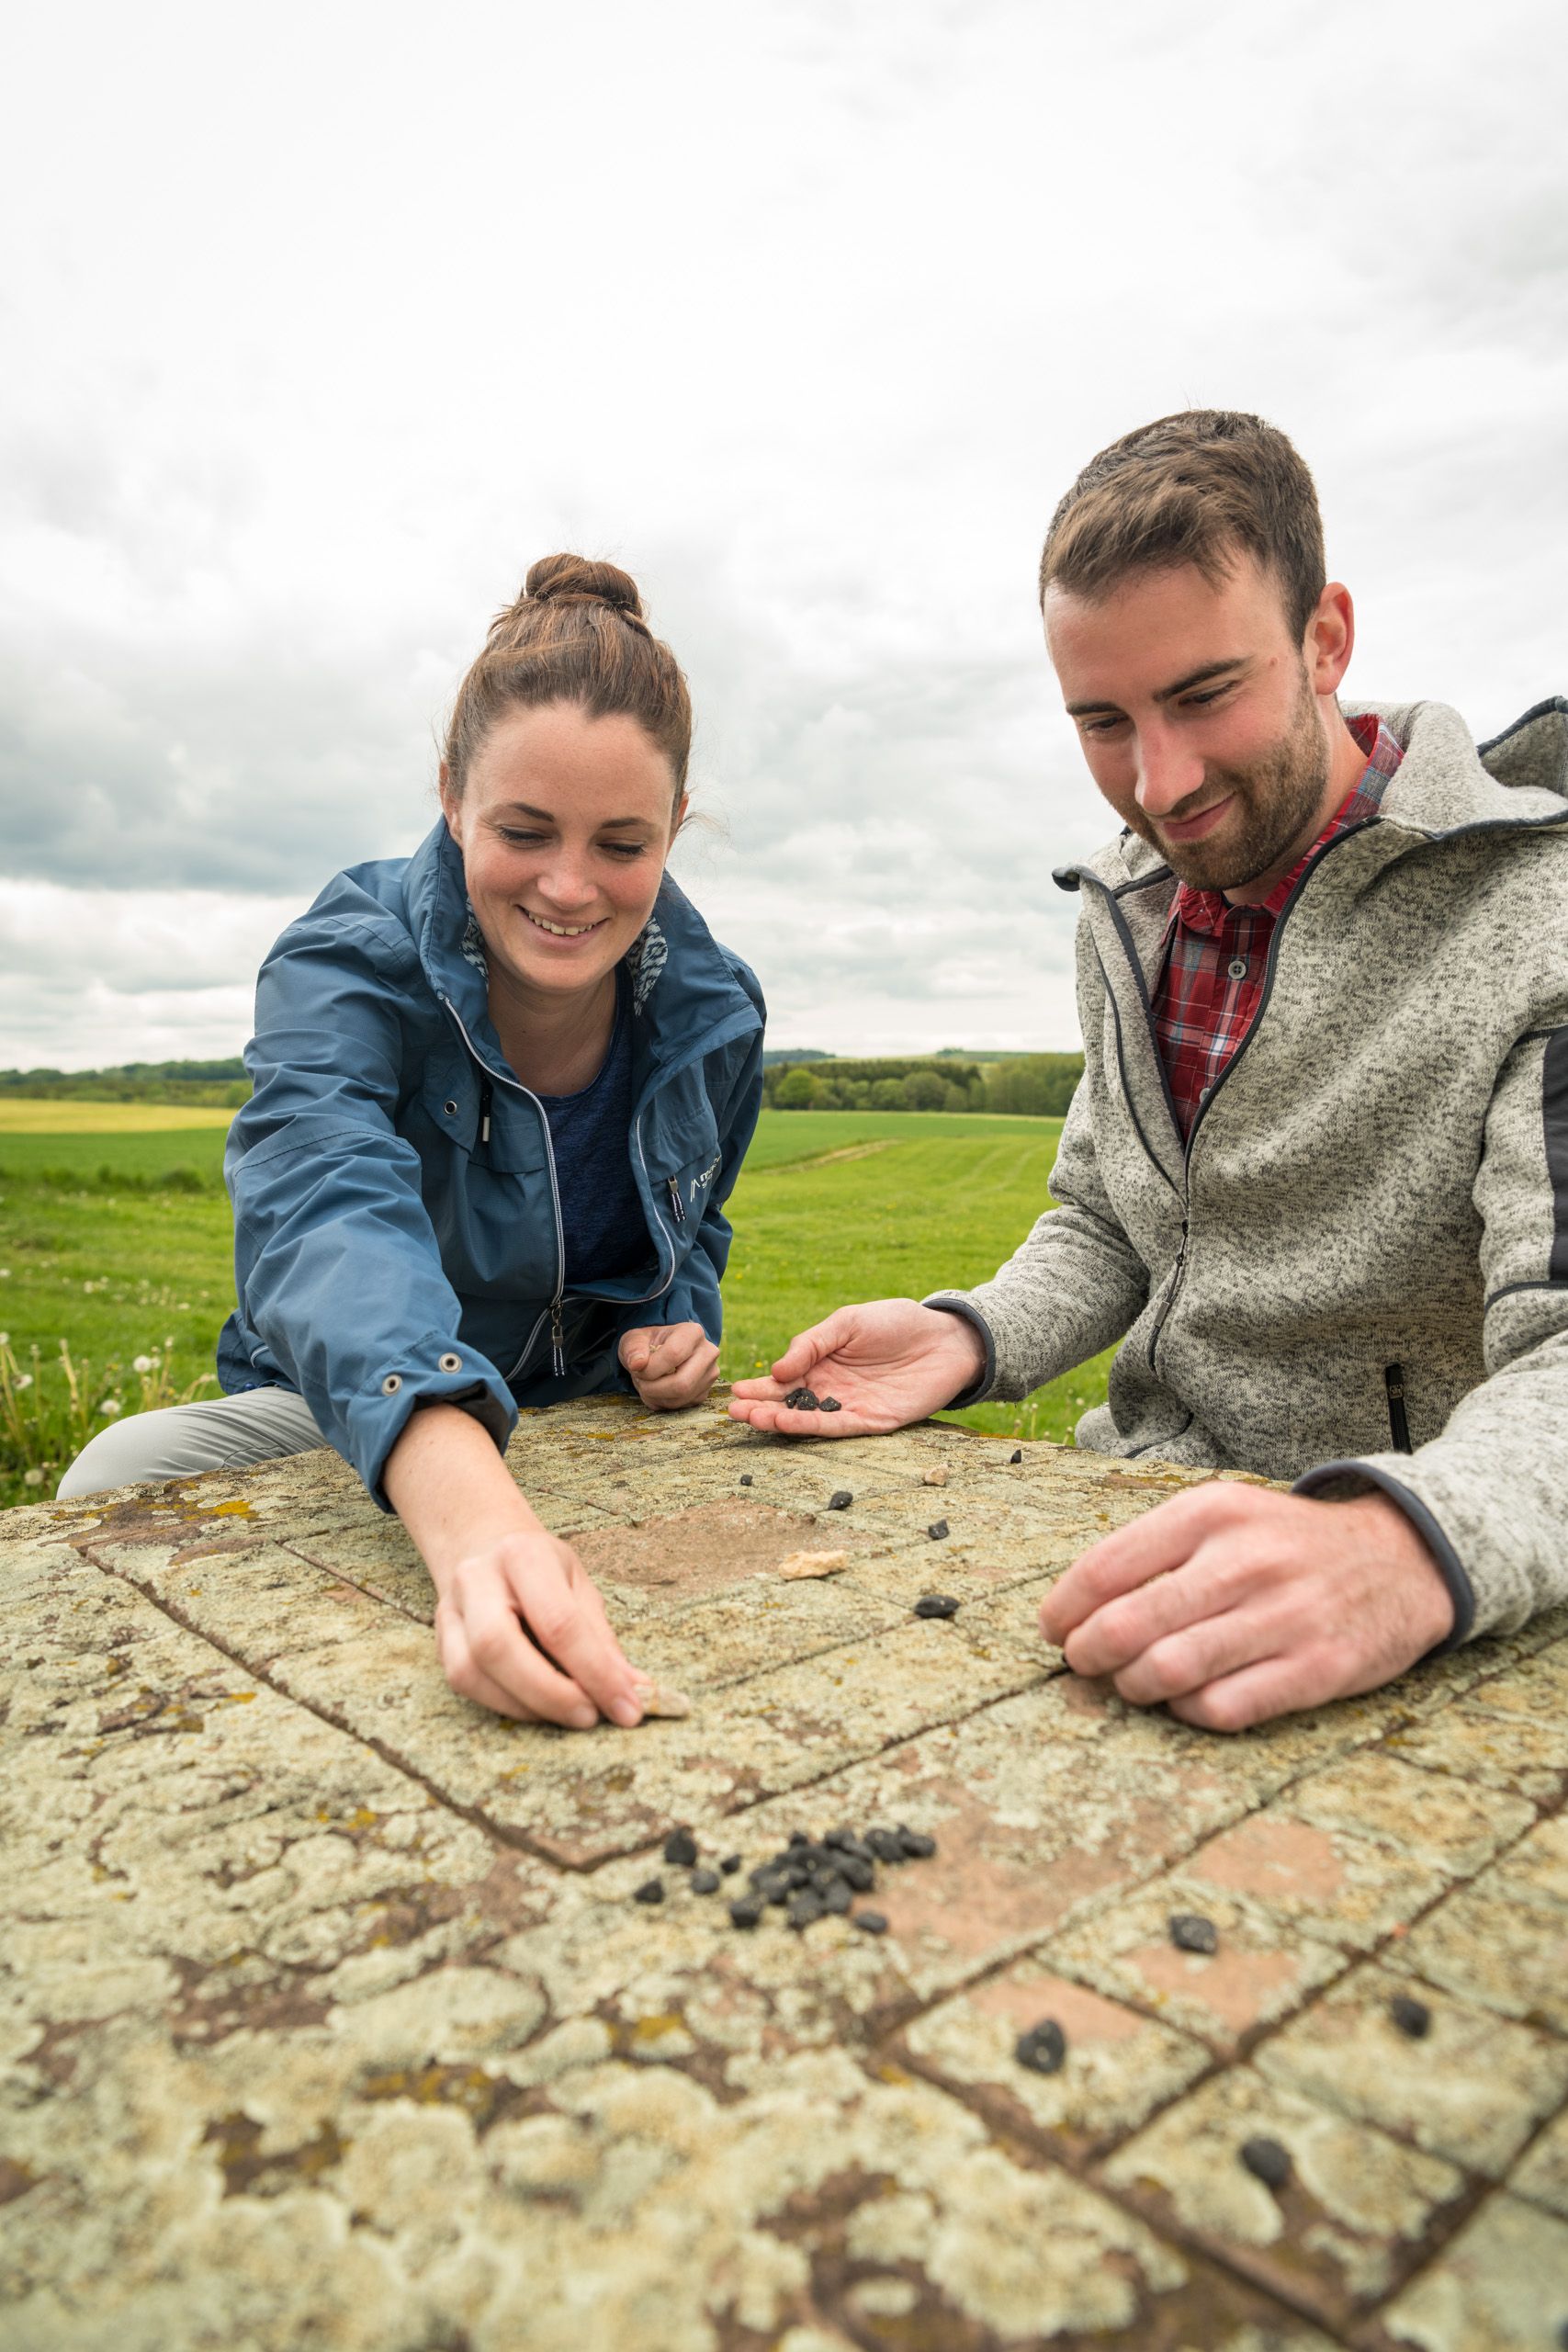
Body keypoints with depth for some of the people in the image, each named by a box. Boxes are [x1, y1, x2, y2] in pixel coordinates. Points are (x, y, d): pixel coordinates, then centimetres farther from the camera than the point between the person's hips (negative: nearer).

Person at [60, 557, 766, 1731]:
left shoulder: (717, 1013, -8)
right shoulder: (349, 962, -22)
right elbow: (329, 1209, -44)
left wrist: (679, 1328, -13)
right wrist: (472, 1513, -63)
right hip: (344, 1407, -2)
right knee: (126, 1476, -32)